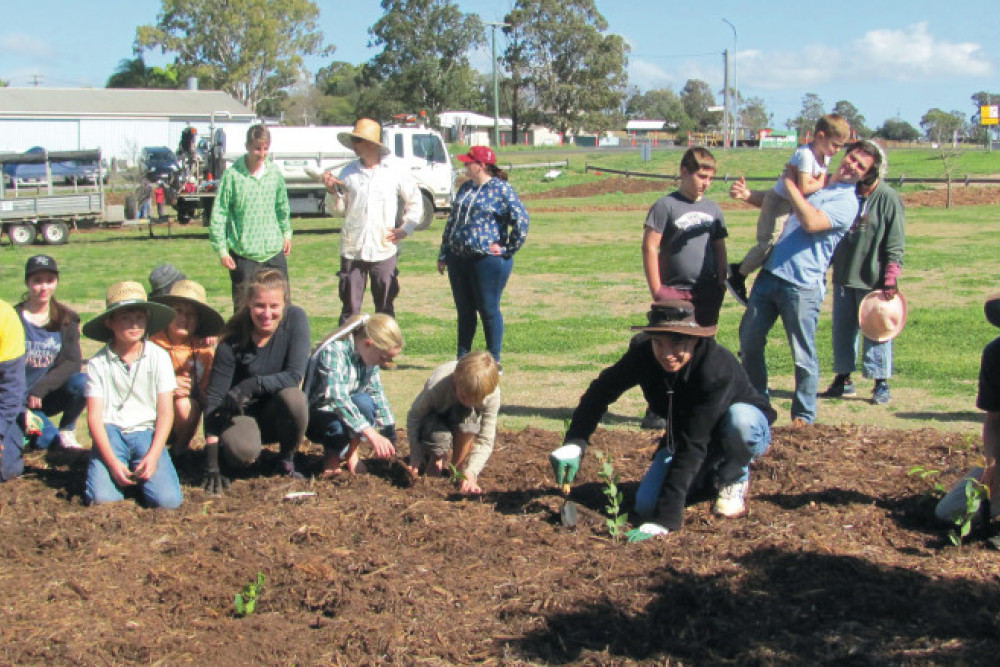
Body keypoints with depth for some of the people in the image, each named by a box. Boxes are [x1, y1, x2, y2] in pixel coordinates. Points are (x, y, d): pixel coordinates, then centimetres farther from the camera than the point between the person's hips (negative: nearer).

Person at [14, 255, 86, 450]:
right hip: (20, 400, -4)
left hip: (50, 396, 4)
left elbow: (73, 363, -6)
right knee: (48, 438, -34)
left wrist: (41, 388, -19)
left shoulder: (66, 319, 4)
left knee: (81, 381, -29)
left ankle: (67, 432, -6)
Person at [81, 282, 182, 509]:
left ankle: (140, 473, 11)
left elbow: (165, 413, -1)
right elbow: (94, 417, -3)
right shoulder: (98, 363, -1)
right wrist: (113, 462, -16)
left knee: (168, 500, -20)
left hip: (147, 432, 1)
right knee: (101, 498, -24)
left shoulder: (159, 357, 0)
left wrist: (153, 456, -14)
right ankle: (121, 474, 10)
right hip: (111, 432, 0)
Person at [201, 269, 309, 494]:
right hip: (244, 412, -1)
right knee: (241, 450, -33)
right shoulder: (233, 340, -17)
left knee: (292, 397, -33)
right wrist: (211, 465, -24)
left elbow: (295, 375, -20)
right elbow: (214, 397, -18)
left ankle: (287, 459, -5)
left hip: (280, 413, 1)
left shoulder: (295, 319, -14)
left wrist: (252, 385, -38)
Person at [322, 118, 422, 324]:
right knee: (350, 308, 3)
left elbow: (415, 202, 11)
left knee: (385, 308, 9)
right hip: (352, 250, 1)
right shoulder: (348, 172, 4)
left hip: (384, 250, -1)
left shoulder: (395, 171, 0)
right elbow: (339, 208, 9)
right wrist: (332, 190, -8)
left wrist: (405, 229, 3)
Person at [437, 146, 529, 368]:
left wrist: (507, 249, -9)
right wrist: (443, 255, 17)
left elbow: (521, 220, -13)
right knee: (464, 312, 13)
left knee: (489, 311, 1)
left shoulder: (501, 189, -8)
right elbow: (451, 222, 20)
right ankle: (462, 359, 22)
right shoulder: (465, 188, 15)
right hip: (459, 259, 7)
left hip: (488, 260, -7)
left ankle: (494, 361, 11)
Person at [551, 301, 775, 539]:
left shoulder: (718, 369, -37)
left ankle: (734, 479, -6)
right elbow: (601, 391, -10)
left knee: (739, 419, -39)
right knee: (646, 505, -14)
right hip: (684, 434, 4)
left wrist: (667, 518, -44)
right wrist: (574, 444, -25)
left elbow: (693, 445, -41)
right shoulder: (643, 351, -23)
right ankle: (708, 473, 15)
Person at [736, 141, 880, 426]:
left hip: (802, 287, -7)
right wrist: (748, 195, 8)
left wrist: (790, 183, -14)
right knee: (749, 340, 12)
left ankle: (804, 414, 16)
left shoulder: (847, 201, -6)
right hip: (770, 274, 7)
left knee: (803, 356, 1)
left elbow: (811, 222, -22)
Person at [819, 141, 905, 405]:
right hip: (843, 277, 6)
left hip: (873, 281, -6)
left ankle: (881, 384, 9)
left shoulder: (889, 199, -7)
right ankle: (843, 380, 20)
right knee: (843, 329, 10)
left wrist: (890, 279, -15)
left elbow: (895, 245, -9)